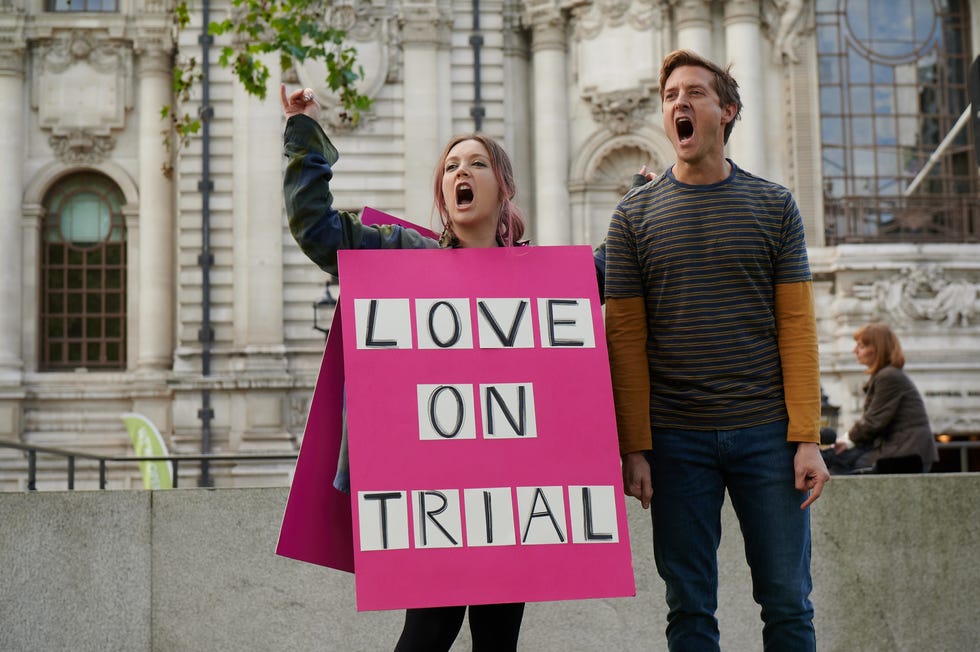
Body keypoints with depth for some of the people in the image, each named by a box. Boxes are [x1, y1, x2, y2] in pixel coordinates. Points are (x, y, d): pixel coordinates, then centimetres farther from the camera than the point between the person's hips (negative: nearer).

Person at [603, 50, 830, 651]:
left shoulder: (774, 205, 6)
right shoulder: (635, 215, 5)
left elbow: (797, 324, 2)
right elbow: (625, 338, 2)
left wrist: (807, 437, -6)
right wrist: (634, 449, -5)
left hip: (767, 432, 0)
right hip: (676, 438, 0)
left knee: (788, 602, 5)